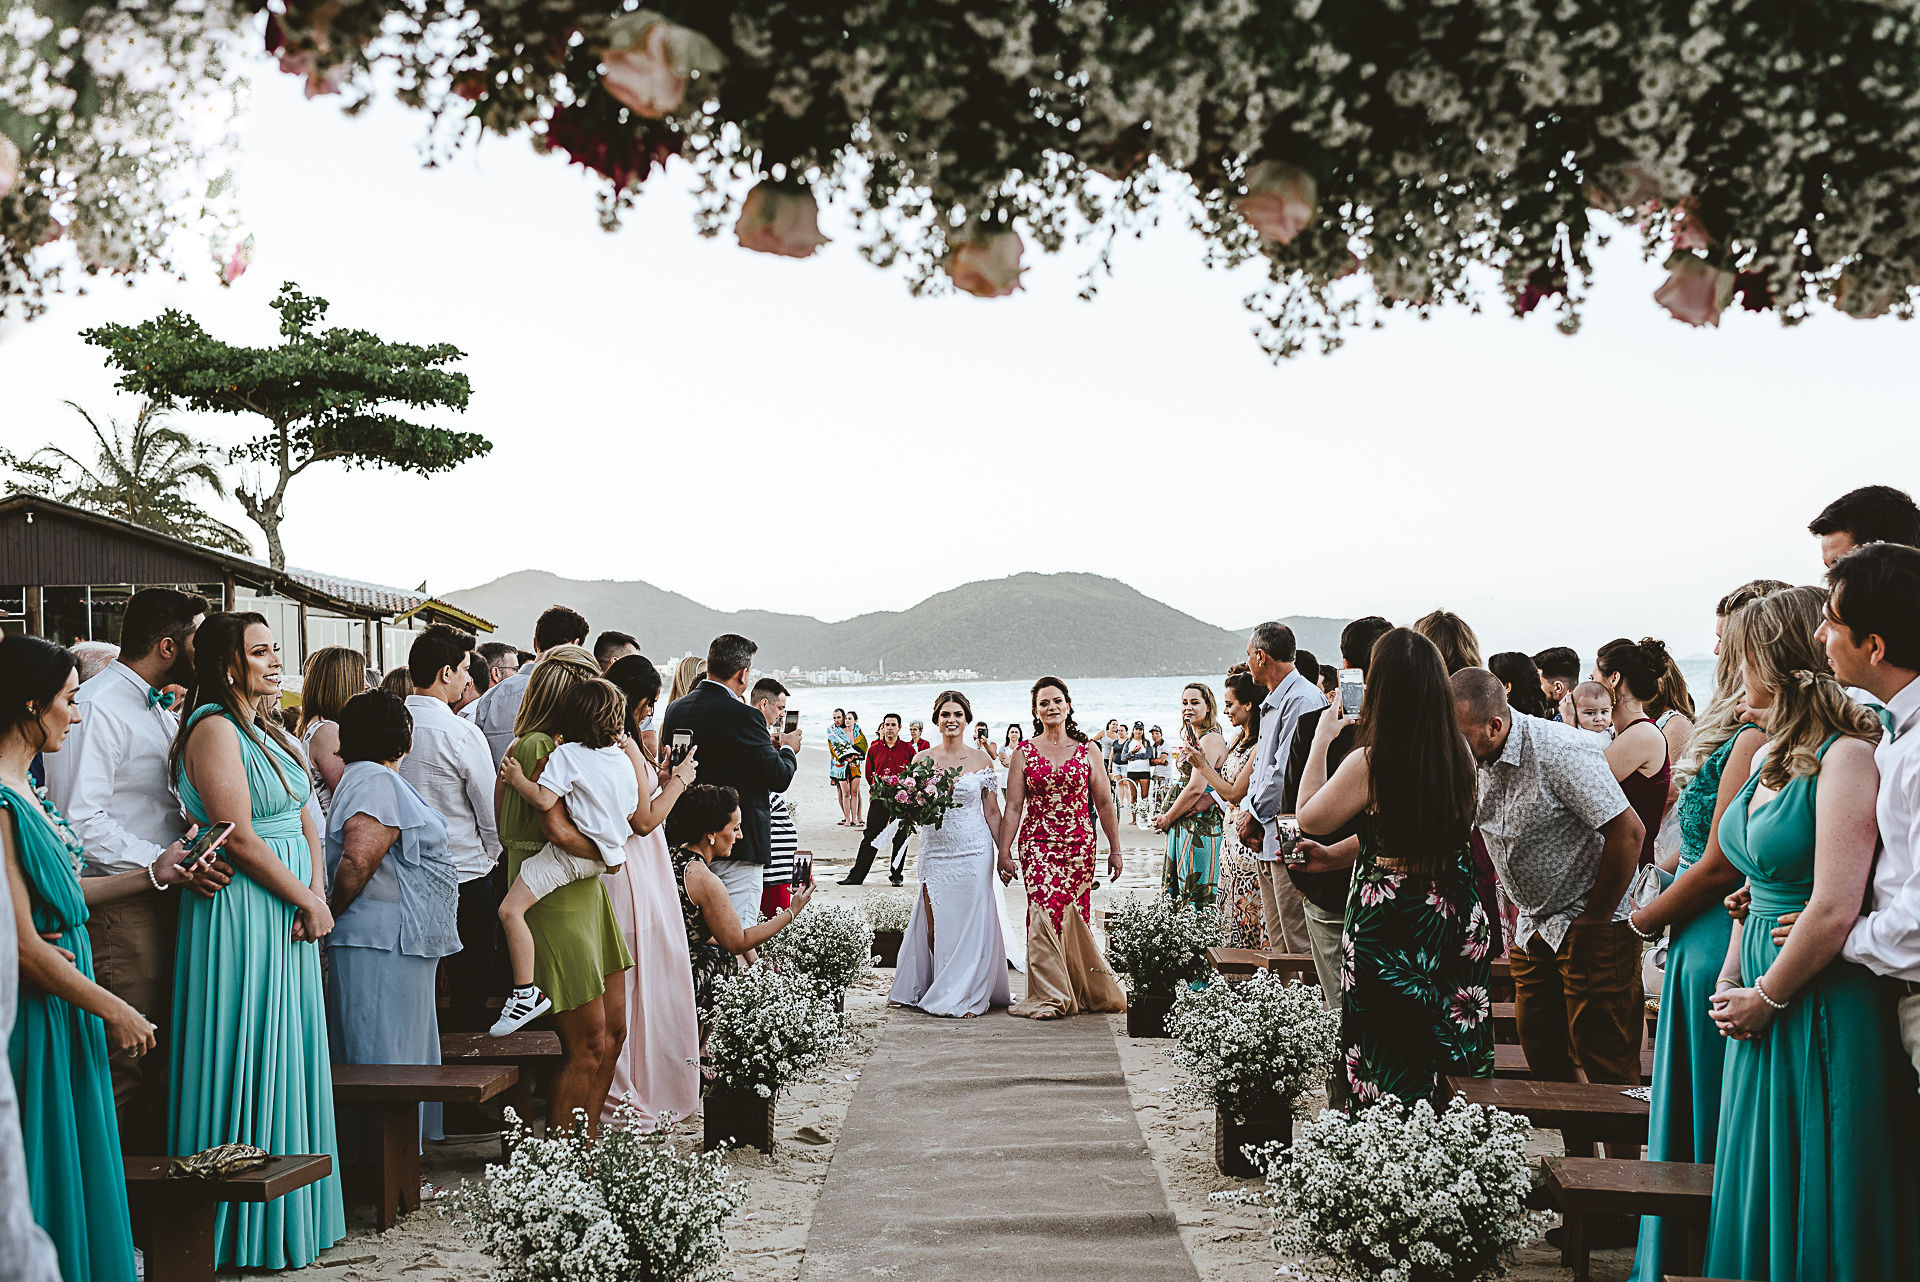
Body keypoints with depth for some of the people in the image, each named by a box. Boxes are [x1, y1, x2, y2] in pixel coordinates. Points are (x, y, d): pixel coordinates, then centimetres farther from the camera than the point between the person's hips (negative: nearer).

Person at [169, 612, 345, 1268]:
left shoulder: (269, 732, 14)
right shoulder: (215, 729, -14)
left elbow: (305, 820, 13)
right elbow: (240, 839, -19)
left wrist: (317, 891, -4)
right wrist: (308, 901, -11)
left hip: (288, 912, 9)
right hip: (242, 912, -9)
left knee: (286, 1057, 13)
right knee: (252, 1060, -1)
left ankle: (291, 1213, 24)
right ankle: (249, 1231, 10)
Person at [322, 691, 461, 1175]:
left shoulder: (362, 777, 19)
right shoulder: (377, 781, -15)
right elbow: (358, 861, -25)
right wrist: (329, 916, -13)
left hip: (399, 944, 11)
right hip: (384, 943, -11)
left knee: (401, 1058, 15)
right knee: (386, 1061, -5)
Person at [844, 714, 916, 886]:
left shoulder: (908, 749, 3)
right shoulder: (874, 749, 9)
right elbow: (869, 774, 20)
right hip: (879, 799, 1)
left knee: (901, 838, 2)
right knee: (870, 836, 0)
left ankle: (896, 875, 13)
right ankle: (856, 876, 2)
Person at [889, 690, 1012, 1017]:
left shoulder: (982, 760, 3)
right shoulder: (924, 759, 5)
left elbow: (992, 811, 5)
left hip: (974, 851, -1)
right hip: (936, 851, 1)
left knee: (972, 921, -2)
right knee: (936, 923, 2)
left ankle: (966, 996, 7)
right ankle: (940, 993, 15)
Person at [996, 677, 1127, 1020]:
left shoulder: (1086, 751, 7)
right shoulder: (1024, 753, 5)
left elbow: (1104, 804, 9)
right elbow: (1013, 807, 3)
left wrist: (1115, 849, 8)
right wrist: (1004, 852, -2)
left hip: (1079, 846, 1)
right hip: (1037, 845, -1)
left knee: (1073, 915, 0)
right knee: (1045, 912, -12)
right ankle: (1049, 996, -4)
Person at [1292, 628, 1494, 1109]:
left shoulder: (1368, 762, -20)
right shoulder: (1461, 756, -1)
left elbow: (1309, 818, -4)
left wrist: (1322, 738, 4)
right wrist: (1335, 855, 16)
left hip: (1390, 921, -6)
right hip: (1455, 920, 6)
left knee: (1388, 1072, 6)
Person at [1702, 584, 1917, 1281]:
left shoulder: (1846, 757, -18)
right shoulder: (1770, 757, 10)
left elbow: (1833, 910, -24)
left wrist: (1766, 995, -12)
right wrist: (1732, 978, 6)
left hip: (1822, 1001, -8)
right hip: (1764, 990, 9)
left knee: (1813, 1191, 4)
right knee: (1760, 1184, 17)